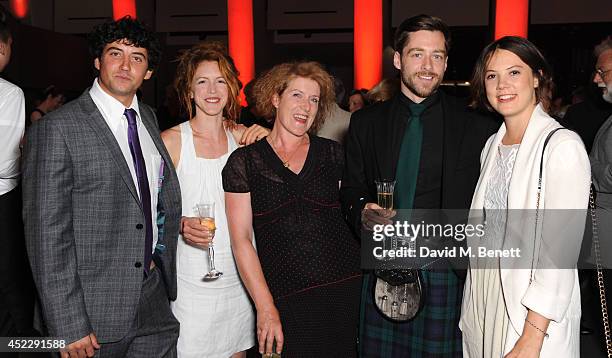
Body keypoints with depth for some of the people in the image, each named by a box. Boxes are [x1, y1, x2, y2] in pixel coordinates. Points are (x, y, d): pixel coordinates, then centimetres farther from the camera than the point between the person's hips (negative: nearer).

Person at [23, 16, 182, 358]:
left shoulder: (148, 117, 9)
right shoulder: (56, 129, -13)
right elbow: (47, 233, -16)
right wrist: (69, 326, -18)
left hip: (155, 300, 6)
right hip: (94, 311, -6)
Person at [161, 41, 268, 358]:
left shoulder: (241, 136, 4)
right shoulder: (171, 140, -7)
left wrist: (266, 139, -7)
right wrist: (181, 225, -22)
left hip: (238, 274, 4)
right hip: (191, 278, -4)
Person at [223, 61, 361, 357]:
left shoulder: (333, 154, 7)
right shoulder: (244, 161, 1)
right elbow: (241, 240, -3)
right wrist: (266, 308, -8)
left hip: (347, 289, 2)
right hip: (287, 300, -2)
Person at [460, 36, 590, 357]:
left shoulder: (563, 146, -14)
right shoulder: (492, 146, 8)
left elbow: (561, 251, -19)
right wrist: (470, 318, 9)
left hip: (534, 315, -6)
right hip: (482, 302, 6)